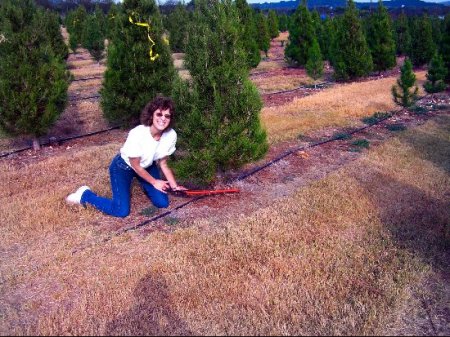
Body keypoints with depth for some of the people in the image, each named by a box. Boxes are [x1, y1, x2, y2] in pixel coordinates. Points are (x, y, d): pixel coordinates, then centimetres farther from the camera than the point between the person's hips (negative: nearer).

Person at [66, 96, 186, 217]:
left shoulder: (171, 135, -22)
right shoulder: (137, 134, -37)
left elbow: (163, 163, -6)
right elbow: (135, 166, -22)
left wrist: (175, 186, -10)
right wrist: (154, 182, -11)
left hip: (147, 166, 5)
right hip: (123, 167, -5)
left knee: (162, 203, -2)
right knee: (121, 211, -13)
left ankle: (143, 183, 28)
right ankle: (85, 194, 10)